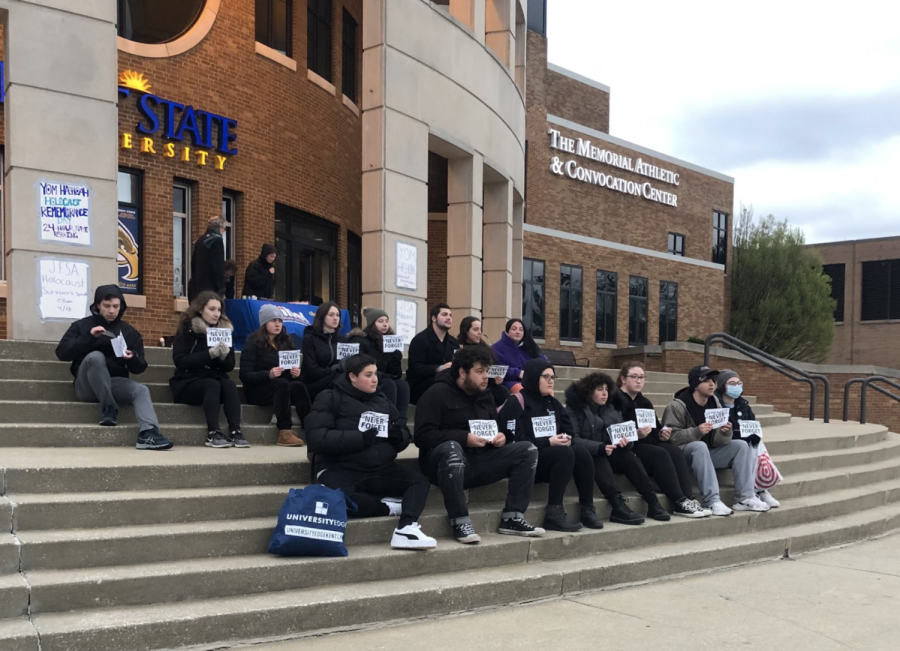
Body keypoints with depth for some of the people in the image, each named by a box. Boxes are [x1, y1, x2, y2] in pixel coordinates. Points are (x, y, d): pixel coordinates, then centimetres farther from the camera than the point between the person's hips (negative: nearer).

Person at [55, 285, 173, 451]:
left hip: (115, 383, 3)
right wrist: (89, 337, -17)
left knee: (142, 390, -26)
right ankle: (109, 408, -22)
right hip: (87, 386, -2)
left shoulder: (129, 332, 13)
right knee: (95, 356, -32)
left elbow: (139, 368, 10)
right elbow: (62, 353, -6)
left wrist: (133, 359, -15)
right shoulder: (82, 325, 8)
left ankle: (148, 434, -48)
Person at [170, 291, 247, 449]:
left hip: (215, 379, 4)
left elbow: (230, 366, 5)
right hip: (187, 383, -3)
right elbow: (180, 361, -17)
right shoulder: (187, 330, -5)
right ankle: (212, 434, -36)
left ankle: (235, 432, -35)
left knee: (230, 384, -27)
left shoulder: (225, 329, 6)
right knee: (212, 385, -32)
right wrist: (209, 354, -26)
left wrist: (224, 356, -19)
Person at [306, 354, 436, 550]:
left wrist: (399, 435, -7)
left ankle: (406, 528, -34)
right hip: (341, 469, -5)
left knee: (420, 481, -15)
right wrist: (360, 438, -19)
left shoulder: (381, 400, 16)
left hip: (380, 470, 5)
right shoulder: (330, 398, -1)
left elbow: (403, 439, 19)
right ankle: (390, 507, -18)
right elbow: (317, 438, -14)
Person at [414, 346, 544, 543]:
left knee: (528, 450, -7)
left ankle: (512, 518, -10)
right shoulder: (438, 394, -6)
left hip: (480, 460, 7)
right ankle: (460, 522, -32)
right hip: (448, 460, -6)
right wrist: (464, 438, -24)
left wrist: (500, 437, 0)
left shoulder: (485, 397, 16)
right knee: (451, 448, -41)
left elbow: (496, 428, 26)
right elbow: (423, 436, -16)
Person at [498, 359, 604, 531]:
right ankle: (553, 514, -30)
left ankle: (587, 509, -17)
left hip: (554, 455, 7)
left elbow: (568, 429, 15)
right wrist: (548, 442, -21)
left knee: (581, 452, -20)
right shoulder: (516, 403, -8)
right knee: (566, 453, -31)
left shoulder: (552, 403, 15)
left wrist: (566, 439, -10)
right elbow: (516, 440, -17)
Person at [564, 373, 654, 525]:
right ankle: (618, 506, -49)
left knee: (629, 456, -24)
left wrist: (626, 441, -20)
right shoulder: (574, 409, -3)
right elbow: (573, 439, -16)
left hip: (610, 454, 5)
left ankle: (653, 503, -32)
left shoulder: (611, 410, 15)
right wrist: (600, 448, -32)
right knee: (599, 460, -36)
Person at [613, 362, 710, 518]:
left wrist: (661, 434, 1)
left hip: (647, 443, 8)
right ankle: (679, 503, -29)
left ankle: (687, 499, -28)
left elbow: (655, 428, 24)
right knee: (660, 454, -30)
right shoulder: (616, 400, -6)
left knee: (676, 451, -18)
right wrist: (636, 434, -28)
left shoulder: (644, 402, 20)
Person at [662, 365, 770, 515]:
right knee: (700, 446, -36)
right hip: (684, 453, -6)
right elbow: (671, 437, -21)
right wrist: (696, 432, -32)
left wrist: (724, 433, -21)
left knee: (741, 445, -9)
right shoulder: (678, 405, -13)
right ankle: (712, 501, -37)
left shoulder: (714, 403, 5)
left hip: (707, 453, 6)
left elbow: (717, 441, 1)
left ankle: (744, 499, -14)